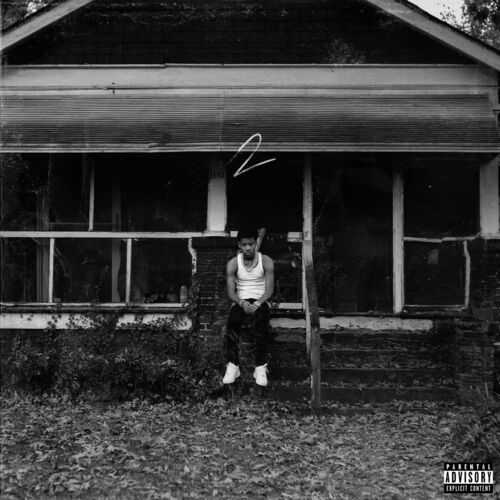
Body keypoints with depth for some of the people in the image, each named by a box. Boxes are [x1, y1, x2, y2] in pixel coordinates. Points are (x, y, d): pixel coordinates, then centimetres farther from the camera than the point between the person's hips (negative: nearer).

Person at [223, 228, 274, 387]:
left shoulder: (266, 261, -3)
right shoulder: (233, 263, 0)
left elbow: (269, 289, -7)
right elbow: (231, 292, -3)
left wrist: (257, 304, -24)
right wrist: (241, 302, -24)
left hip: (260, 300, -1)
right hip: (240, 301, 1)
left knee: (261, 322, -35)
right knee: (232, 321, -33)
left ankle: (261, 366, -31)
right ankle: (233, 365, -27)